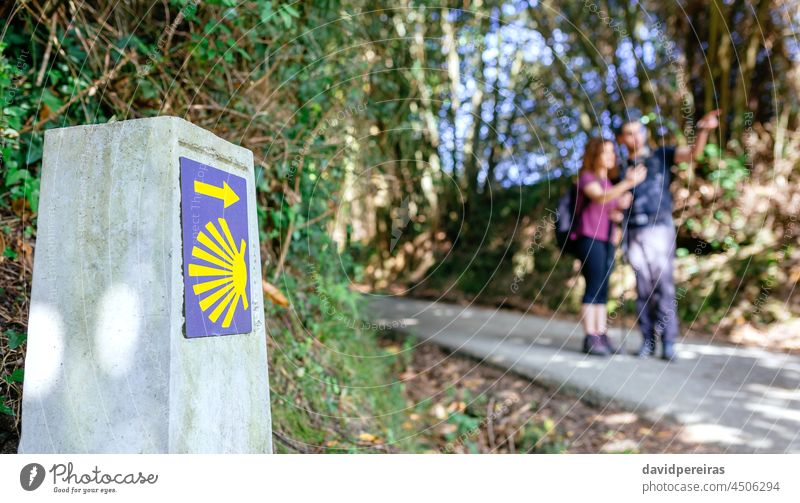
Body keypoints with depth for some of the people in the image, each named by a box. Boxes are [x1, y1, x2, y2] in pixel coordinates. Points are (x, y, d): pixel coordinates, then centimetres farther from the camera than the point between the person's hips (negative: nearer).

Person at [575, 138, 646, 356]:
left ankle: (601, 336, 4)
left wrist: (621, 206, -5)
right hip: (590, 238, -7)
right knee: (594, 286, -12)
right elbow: (599, 198, -24)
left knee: (603, 289, 3)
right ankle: (590, 338, -11)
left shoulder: (610, 184, 20)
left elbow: (614, 214, 18)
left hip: (607, 241, 7)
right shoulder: (586, 177, -3)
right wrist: (628, 183, -35)